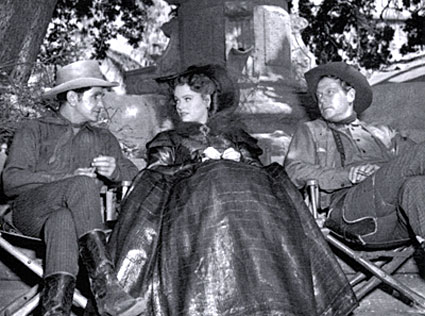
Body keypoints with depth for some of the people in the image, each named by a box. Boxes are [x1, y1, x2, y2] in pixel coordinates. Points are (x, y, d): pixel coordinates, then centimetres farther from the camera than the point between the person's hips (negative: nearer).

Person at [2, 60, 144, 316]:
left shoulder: (104, 139, 26)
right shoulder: (35, 130, 14)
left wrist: (115, 172, -9)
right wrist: (69, 178, -11)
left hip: (76, 214, 2)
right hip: (31, 209, -2)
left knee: (62, 222, -37)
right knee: (83, 185, -34)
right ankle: (106, 288, -47)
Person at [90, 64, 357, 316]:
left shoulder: (232, 133, 33)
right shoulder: (170, 140, 32)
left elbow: (257, 165, 21)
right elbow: (156, 173, 14)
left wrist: (236, 157, 0)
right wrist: (201, 160, 3)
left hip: (244, 182, 2)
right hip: (194, 189, -1)